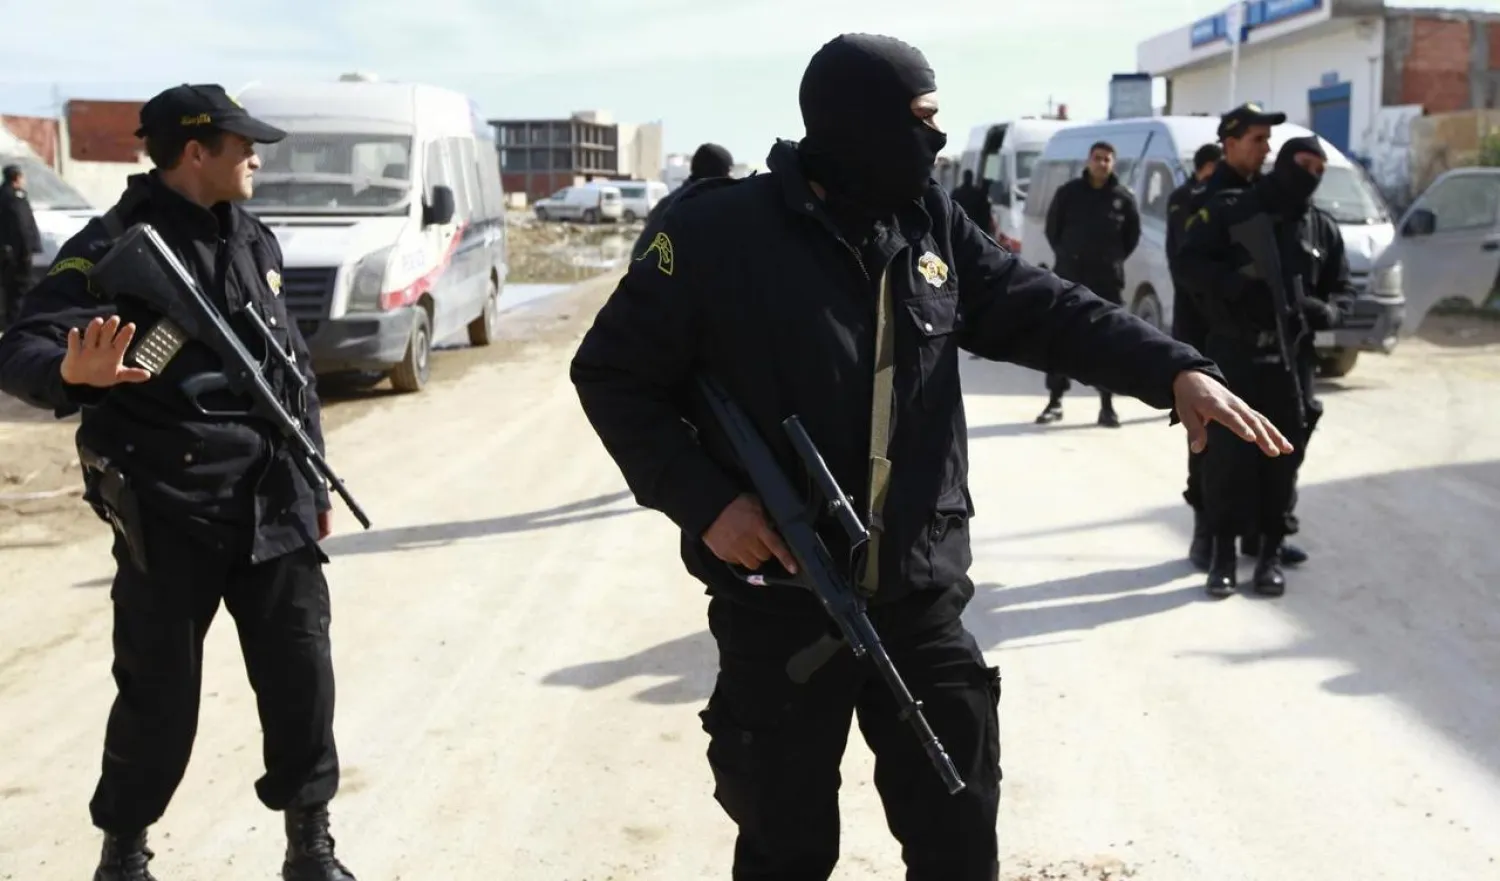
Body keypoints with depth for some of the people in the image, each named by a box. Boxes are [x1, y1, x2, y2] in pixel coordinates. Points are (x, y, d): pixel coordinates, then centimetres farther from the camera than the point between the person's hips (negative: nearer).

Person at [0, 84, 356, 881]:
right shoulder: (113, 247, -11)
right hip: (169, 513, -5)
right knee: (160, 694, 4)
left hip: (272, 504, 5)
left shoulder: (256, 240, 9)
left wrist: (314, 480, 18)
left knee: (301, 672, 5)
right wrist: (73, 373, -44)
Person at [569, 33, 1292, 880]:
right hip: (780, 609, -4)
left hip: (921, 599, 4)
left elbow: (1046, 310, 3)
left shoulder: (932, 223, 3)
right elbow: (613, 374, -6)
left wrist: (1175, 370, -11)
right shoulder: (717, 233, -12)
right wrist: (703, 498, -16)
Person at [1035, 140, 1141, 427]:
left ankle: (1107, 404, 8)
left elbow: (1133, 234, 12)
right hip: (1070, 276, 0)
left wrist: (1114, 259, 6)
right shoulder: (1069, 192, 2)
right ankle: (1055, 401, 9)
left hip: (1109, 278, 0)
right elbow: (1052, 227, 11)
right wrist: (1066, 255, 6)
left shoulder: (1123, 197, 2)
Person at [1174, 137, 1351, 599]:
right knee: (1227, 452, -4)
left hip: (1292, 358, 3)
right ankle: (1223, 552, 5)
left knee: (1282, 456, 4)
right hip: (1233, 352, -3)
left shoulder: (1323, 228, 12)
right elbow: (1189, 261, -3)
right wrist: (1234, 280, -19)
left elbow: (1342, 291, 17)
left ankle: (1271, 552, 15)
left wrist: (1323, 311, -6)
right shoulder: (1229, 210, 2)